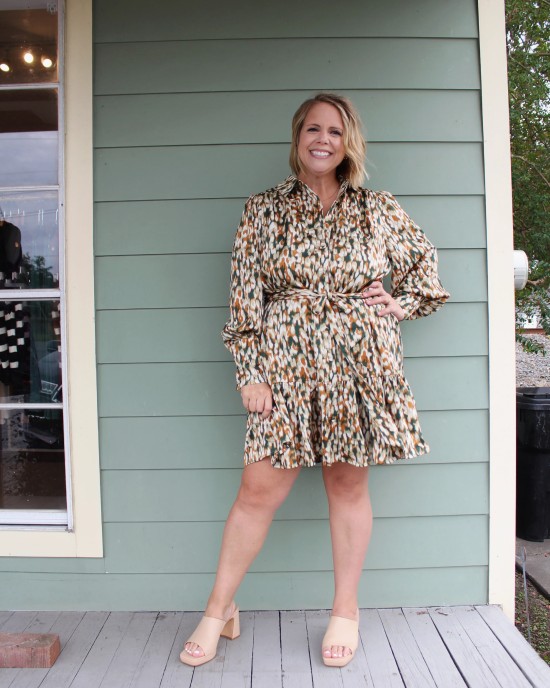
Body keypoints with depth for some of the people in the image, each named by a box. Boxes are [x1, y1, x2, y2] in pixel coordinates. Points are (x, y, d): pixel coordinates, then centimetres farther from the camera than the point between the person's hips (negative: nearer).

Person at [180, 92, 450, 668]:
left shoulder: (378, 209, 9)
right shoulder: (264, 210, 5)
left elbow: (424, 262, 23)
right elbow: (245, 296, 1)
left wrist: (401, 303, 6)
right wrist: (249, 373, -4)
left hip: (361, 367, 1)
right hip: (286, 366, -1)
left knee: (348, 485, 9)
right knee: (258, 491, 0)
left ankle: (345, 611, 27)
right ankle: (219, 610, 20)